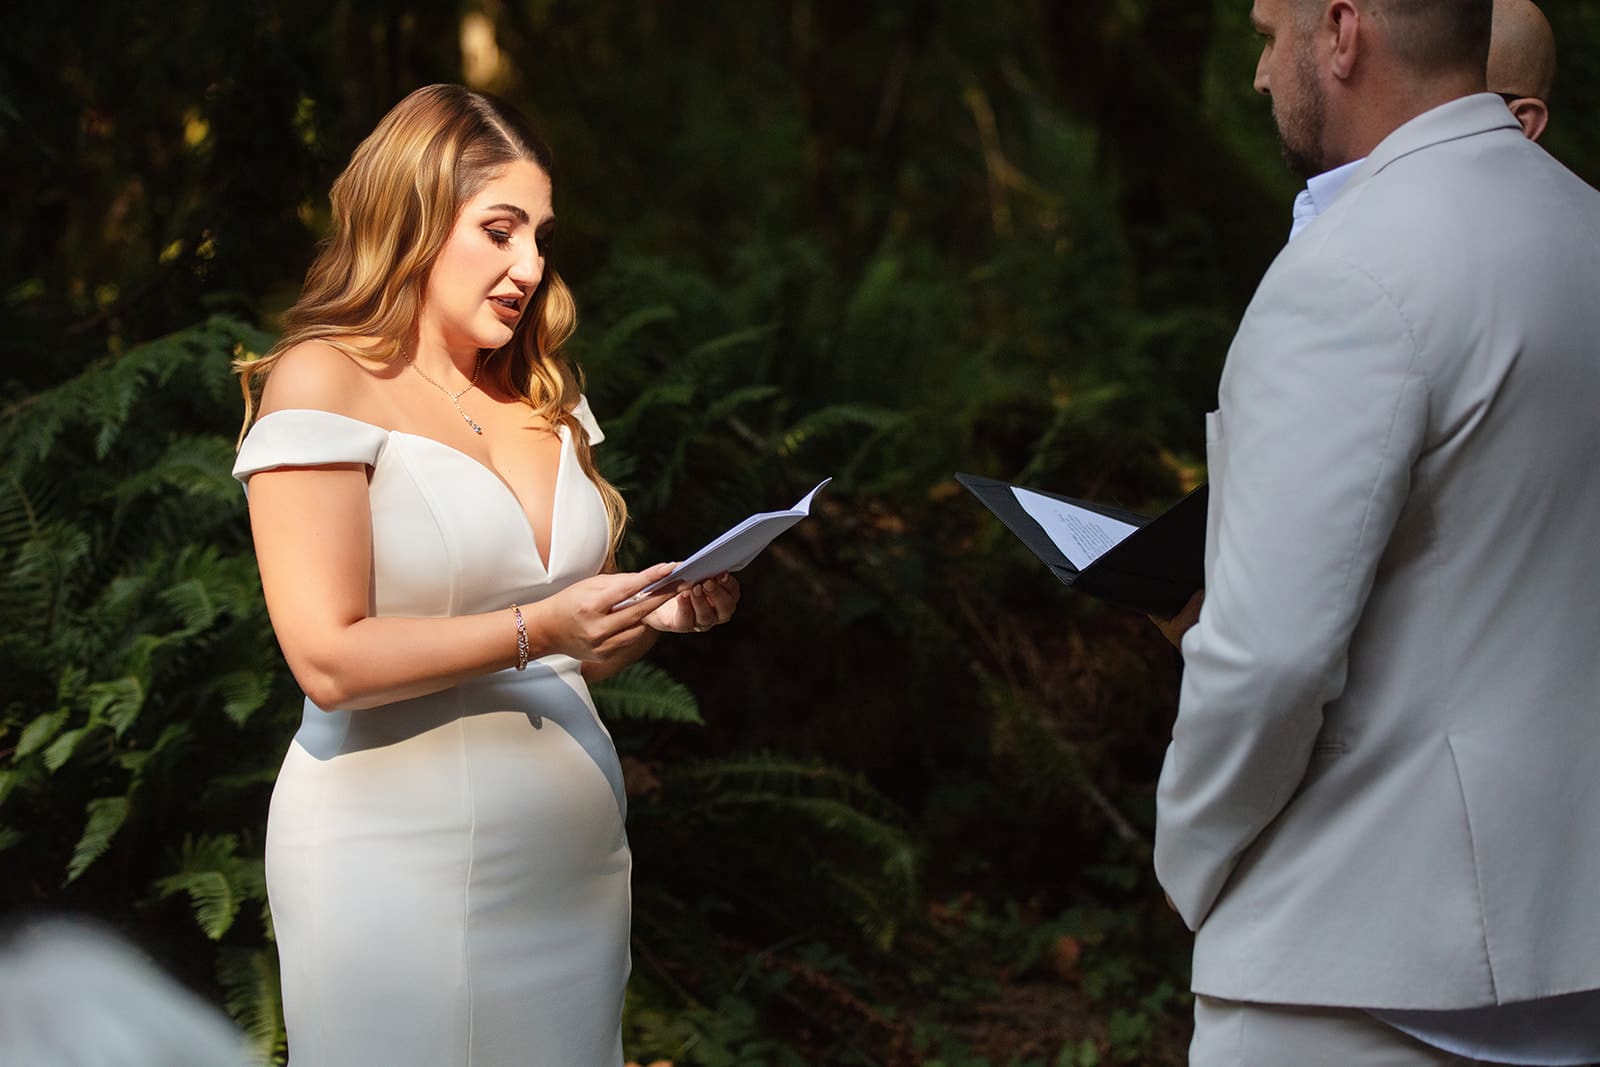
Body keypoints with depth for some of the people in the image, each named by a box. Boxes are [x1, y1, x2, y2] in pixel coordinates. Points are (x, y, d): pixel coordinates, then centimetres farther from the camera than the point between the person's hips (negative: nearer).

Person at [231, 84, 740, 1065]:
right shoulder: (323, 381, -6)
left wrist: (661, 613, 1)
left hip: (574, 858, 6)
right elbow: (331, 661, -16)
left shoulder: (545, 396, 15)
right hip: (405, 864, -6)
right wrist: (534, 630, -22)